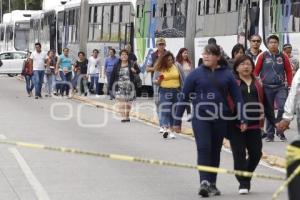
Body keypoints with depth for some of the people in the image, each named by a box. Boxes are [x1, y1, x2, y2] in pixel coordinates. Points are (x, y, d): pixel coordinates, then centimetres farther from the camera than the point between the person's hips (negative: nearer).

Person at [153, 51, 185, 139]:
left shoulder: (177, 67, 4)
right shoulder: (159, 69, 0)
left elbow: (182, 79, 10)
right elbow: (155, 81, 5)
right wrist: (158, 81, -17)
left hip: (176, 91, 2)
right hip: (164, 91, -2)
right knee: (165, 110, -14)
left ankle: (171, 130, 12)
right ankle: (165, 129, -22)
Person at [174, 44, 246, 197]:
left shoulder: (227, 74, 3)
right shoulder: (196, 74, 0)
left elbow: (237, 97, 4)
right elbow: (184, 97, 2)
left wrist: (242, 119, -3)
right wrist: (177, 120, 1)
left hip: (221, 119, 2)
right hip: (200, 118, -2)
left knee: (215, 151, 10)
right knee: (203, 148, -15)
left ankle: (212, 183, 21)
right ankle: (204, 182, -22)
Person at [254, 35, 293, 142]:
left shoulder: (283, 56, 5)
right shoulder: (263, 56, 1)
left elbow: (289, 71, 9)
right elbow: (256, 71, 2)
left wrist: (289, 85, 5)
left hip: (280, 87, 0)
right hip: (266, 87, 0)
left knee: (283, 108, -15)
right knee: (269, 111, 7)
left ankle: (280, 131, 2)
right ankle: (270, 134, 17)